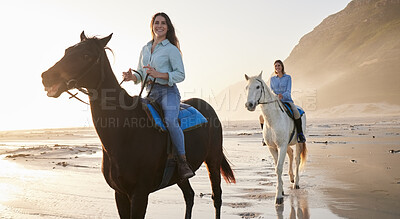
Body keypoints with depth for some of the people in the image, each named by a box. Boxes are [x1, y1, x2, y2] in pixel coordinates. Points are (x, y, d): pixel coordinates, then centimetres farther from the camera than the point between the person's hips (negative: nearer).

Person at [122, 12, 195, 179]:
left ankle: (183, 162, -26)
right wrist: (132, 77, -2)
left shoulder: (171, 49, 1)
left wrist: (159, 74, -18)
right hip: (150, 94, 6)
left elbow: (180, 75, -5)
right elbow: (141, 75, 22)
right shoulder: (145, 49, 18)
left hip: (168, 92, -6)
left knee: (171, 121, -31)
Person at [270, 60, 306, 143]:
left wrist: (282, 96, -28)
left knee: (296, 112, -34)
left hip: (286, 100, -2)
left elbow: (288, 91, -6)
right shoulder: (272, 79, 13)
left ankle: (300, 134, -20)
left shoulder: (288, 77, 4)